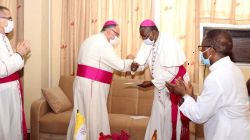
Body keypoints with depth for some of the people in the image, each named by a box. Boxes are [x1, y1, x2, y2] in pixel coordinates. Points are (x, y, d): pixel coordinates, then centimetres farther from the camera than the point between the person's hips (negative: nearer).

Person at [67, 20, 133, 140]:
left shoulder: (92, 40, 18)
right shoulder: (102, 43, -14)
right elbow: (119, 65, -17)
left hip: (84, 82, 10)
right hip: (92, 85, -10)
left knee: (82, 116, 15)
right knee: (94, 117, -2)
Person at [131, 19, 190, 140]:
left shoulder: (169, 43, -25)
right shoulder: (148, 42, -1)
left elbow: (172, 71, -27)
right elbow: (142, 60, 0)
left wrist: (152, 82, -27)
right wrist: (136, 65, -23)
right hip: (160, 84, 7)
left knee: (172, 119, 3)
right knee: (157, 117, 15)